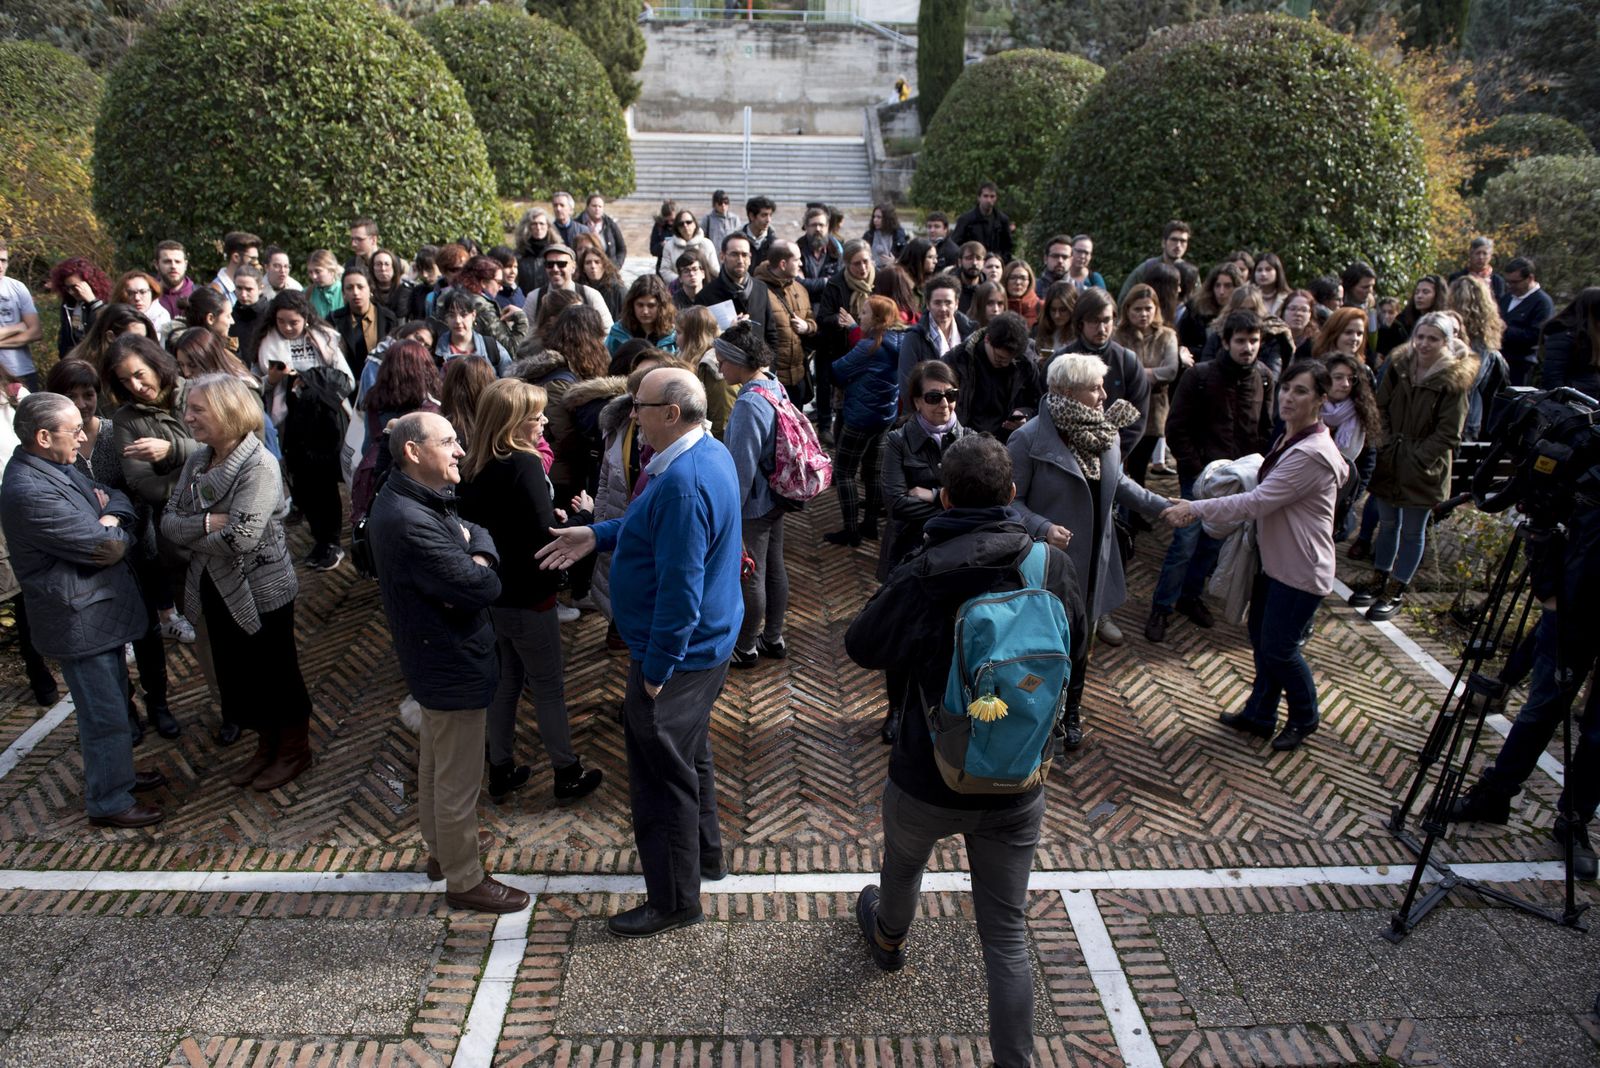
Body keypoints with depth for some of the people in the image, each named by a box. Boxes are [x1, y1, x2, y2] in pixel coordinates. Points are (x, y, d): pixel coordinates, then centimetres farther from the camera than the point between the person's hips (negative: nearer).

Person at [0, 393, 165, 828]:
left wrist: (111, 512, -10)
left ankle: (118, 773, 42)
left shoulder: (55, 467, 4)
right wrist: (114, 528, -4)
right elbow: (108, 547, -27)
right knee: (104, 716, 4)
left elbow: (113, 495, 13)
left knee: (114, 704, 25)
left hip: (100, 608, 10)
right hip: (80, 622, -10)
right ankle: (108, 803, 19)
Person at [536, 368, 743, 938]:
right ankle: (704, 852, 46)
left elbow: (680, 588, -29)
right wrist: (598, 535, 7)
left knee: (663, 773, 5)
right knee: (690, 753, 27)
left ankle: (674, 900, 21)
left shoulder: (683, 484, -30)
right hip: (707, 642, 10)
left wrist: (657, 668, -21)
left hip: (677, 654, -10)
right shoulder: (710, 453, 3)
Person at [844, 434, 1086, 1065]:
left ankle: (889, 940, 61)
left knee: (903, 866, 31)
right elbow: (1074, 639, 7)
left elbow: (861, 648, -8)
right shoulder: (1051, 565, -13)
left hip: (926, 782, -1)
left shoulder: (919, 580, -24)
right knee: (1007, 935, 12)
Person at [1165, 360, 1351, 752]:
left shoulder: (1311, 454, -27)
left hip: (1300, 569, -9)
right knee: (1262, 640, 17)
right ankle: (1259, 715, 33)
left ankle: (1304, 717, 30)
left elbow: (1257, 502, -27)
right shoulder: (1289, 438, 6)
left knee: (1279, 648, 5)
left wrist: (1196, 508, -22)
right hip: (1274, 558, 9)